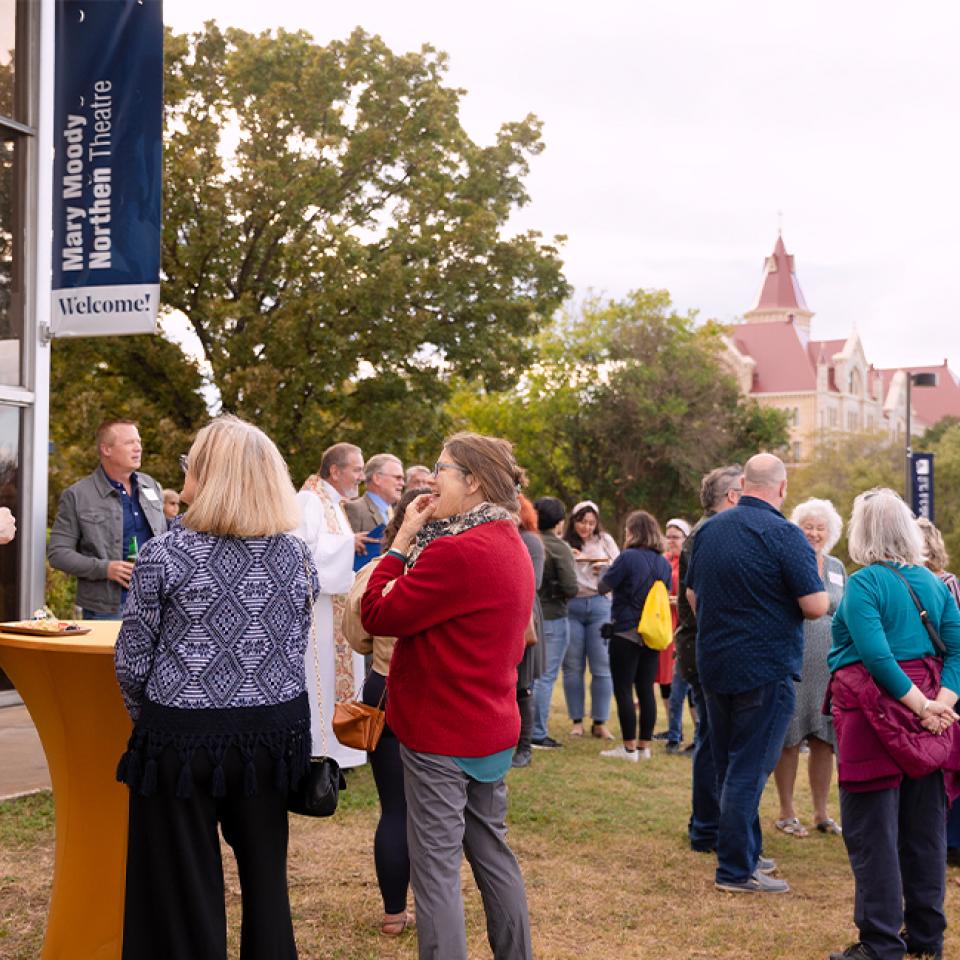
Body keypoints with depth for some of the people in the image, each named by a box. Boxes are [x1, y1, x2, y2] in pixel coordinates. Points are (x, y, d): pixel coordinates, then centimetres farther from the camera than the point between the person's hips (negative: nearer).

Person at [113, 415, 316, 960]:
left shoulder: (165, 554, -11)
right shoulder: (294, 554, 0)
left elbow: (132, 661, -5)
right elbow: (297, 650, 8)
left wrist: (146, 720, 12)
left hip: (183, 736, -3)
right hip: (273, 732, 4)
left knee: (186, 890, 10)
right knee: (266, 875, 17)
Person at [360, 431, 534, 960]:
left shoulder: (456, 551, -22)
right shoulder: (511, 546, 11)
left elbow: (378, 615, -15)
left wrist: (402, 539, -7)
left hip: (441, 732, -10)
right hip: (492, 726, 10)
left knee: (436, 866, -3)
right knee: (492, 851, 18)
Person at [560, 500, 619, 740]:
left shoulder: (605, 541, 6)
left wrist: (606, 569, -12)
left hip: (599, 605, 1)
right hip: (570, 607, -1)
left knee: (602, 666, -1)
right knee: (573, 666, 3)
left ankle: (600, 722, 6)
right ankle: (577, 721, 12)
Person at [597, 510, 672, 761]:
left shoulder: (628, 557, -14)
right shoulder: (664, 563, 6)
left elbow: (603, 586, -7)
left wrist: (609, 569, 11)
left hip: (626, 634, -6)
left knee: (623, 690, 0)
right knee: (646, 689, 10)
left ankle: (629, 747, 0)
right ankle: (644, 745, 14)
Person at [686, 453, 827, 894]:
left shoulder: (708, 530, 6)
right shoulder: (784, 535, -16)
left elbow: (692, 596, 15)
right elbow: (816, 606, -18)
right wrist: (815, 578, 3)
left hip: (715, 668, 7)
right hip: (765, 671, -7)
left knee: (729, 766, 16)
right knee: (749, 769, -1)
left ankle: (748, 851, 28)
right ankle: (736, 869, 4)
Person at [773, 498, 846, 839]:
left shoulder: (837, 568, 12)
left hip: (830, 667, 5)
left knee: (824, 740, 8)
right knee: (789, 740, 2)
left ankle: (821, 812, 20)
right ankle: (786, 812, 14)